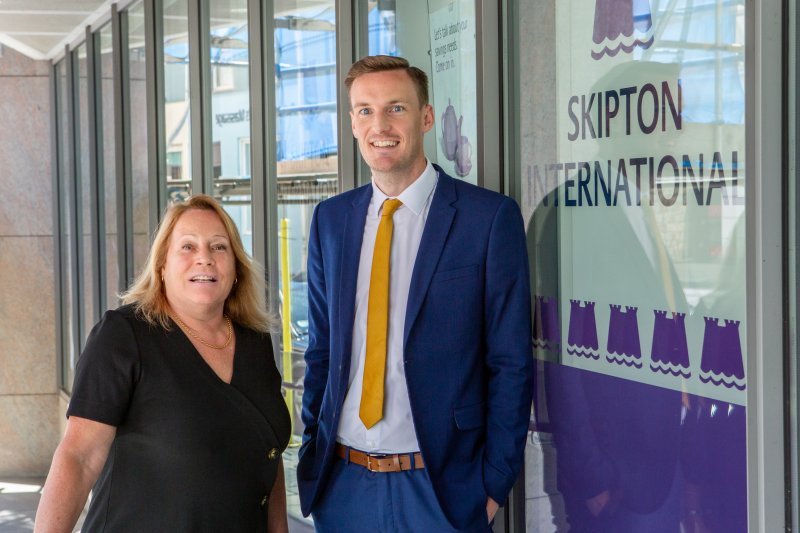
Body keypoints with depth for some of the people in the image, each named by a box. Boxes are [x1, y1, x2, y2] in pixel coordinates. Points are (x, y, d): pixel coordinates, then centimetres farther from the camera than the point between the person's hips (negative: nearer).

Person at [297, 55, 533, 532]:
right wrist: (312, 453, 6)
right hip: (341, 483, 4)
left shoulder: (490, 216, -6)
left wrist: (495, 484, -8)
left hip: (442, 487, -4)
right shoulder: (330, 219, 7)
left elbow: (512, 363, -6)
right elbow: (321, 349, 13)